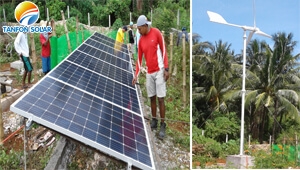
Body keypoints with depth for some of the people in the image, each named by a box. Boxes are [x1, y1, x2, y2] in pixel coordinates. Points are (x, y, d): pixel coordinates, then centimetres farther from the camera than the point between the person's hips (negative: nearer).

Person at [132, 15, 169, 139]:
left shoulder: (156, 33, -6)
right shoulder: (141, 40, 8)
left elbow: (163, 50, -5)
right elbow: (139, 58, 11)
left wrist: (166, 69, -9)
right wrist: (136, 75, 7)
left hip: (159, 71, -5)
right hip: (149, 73, 5)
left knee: (160, 98, -4)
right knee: (152, 98, 9)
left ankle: (163, 125, 2)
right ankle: (154, 121, 20)